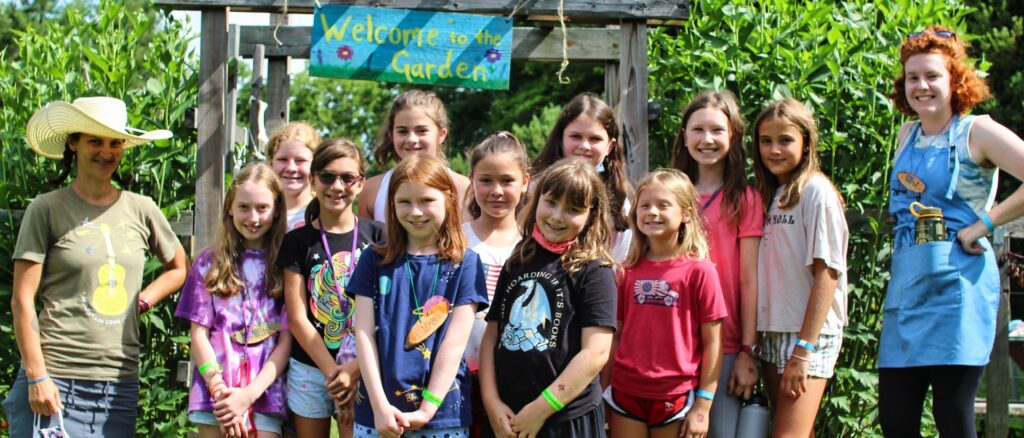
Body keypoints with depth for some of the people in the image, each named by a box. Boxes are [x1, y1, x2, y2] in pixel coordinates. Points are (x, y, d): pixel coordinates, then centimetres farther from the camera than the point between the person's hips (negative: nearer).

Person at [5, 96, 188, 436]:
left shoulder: (141, 210, 9)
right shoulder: (47, 209, -1)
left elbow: (179, 268, 25)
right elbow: (22, 300, -4)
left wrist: (141, 301, 8)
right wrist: (37, 376, -10)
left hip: (120, 387, 4)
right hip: (55, 383, -3)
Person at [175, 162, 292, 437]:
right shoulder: (209, 263, 10)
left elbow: (286, 340, 1)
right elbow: (199, 334, 5)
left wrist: (249, 394, -10)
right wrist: (220, 391, -8)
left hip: (265, 393, -1)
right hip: (216, 395, 1)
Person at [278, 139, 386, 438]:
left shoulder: (377, 236, 1)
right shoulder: (298, 241, 3)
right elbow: (297, 318, -2)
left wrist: (356, 370, -13)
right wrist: (333, 373, -11)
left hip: (363, 370, -1)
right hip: (309, 368, 1)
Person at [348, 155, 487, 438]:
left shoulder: (465, 263, 1)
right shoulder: (374, 260, 6)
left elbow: (455, 342, -6)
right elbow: (364, 334, 0)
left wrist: (427, 409, -12)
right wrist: (380, 406, -10)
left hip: (443, 412, -1)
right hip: (378, 410, 2)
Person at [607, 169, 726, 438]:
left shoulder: (699, 270, -5)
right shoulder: (628, 271, 6)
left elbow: (712, 342, -5)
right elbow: (616, 335, 10)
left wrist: (703, 406, -8)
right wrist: (604, 391, 5)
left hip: (676, 396, -3)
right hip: (625, 393, 3)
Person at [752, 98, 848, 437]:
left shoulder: (815, 191, -9)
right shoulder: (770, 196, 13)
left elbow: (827, 272, -14)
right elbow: (769, 272, 13)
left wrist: (803, 350, -17)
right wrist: (758, 336, 4)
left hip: (809, 333, -7)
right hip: (772, 331, 7)